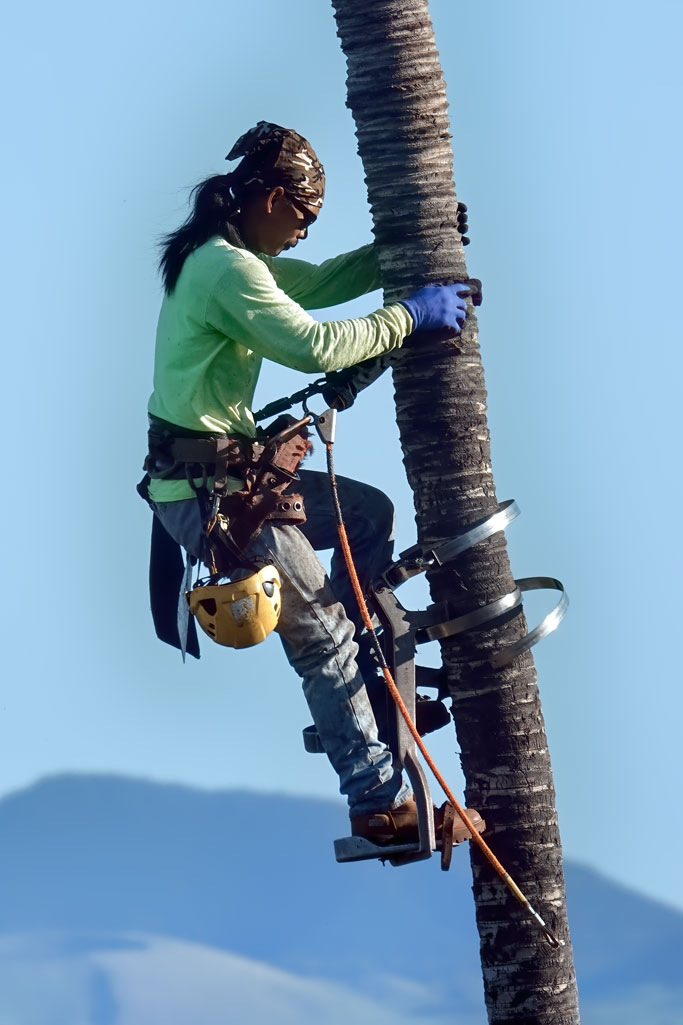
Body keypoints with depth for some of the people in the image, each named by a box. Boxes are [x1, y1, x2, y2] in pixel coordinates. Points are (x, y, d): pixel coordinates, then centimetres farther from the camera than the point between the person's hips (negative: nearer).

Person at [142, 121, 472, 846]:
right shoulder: (229, 270, -20)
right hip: (205, 493, -10)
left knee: (370, 514, 20)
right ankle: (380, 802, 1)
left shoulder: (224, 256, 12)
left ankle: (352, 693, 22)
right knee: (323, 634, -5)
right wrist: (409, 315, -17)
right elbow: (315, 346, -28)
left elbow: (319, 283, 19)